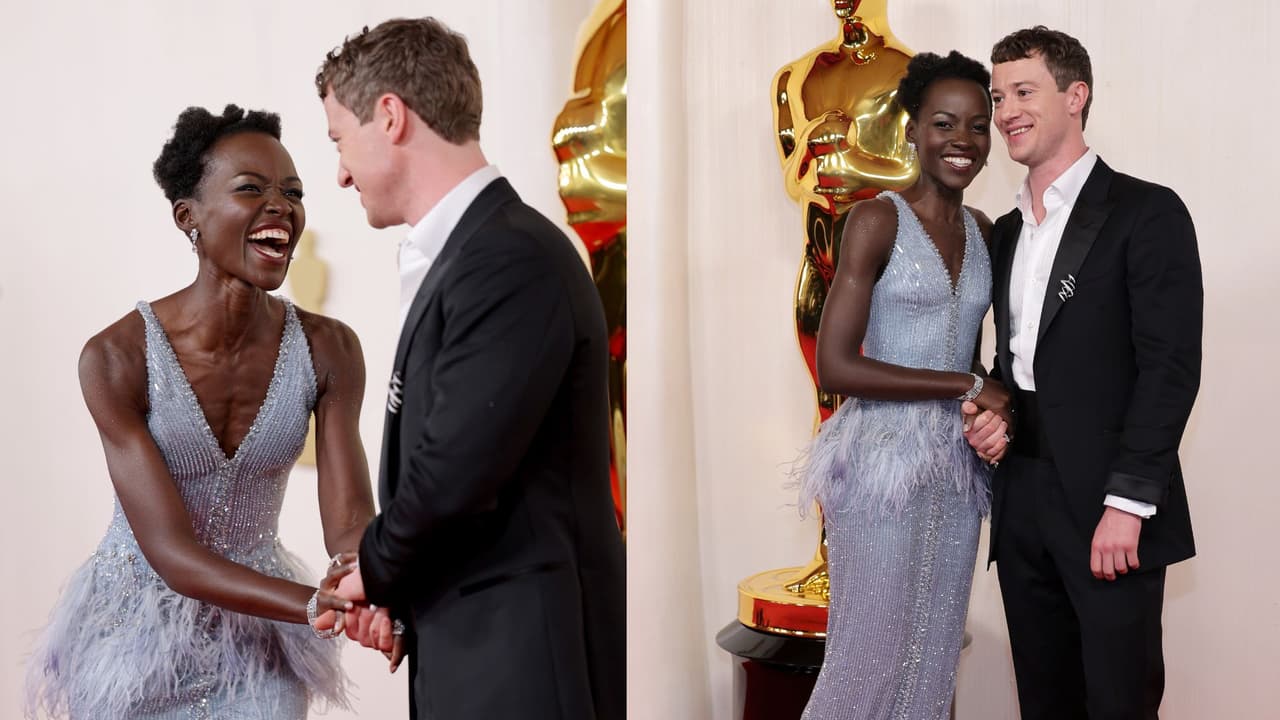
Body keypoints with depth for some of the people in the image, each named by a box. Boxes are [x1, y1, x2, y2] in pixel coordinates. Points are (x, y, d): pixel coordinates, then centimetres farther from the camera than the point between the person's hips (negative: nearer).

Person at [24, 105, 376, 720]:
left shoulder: (328, 350, -13)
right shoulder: (117, 358, -21)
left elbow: (349, 518, -15)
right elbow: (170, 552, -24)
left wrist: (359, 577, -40)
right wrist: (314, 605, -39)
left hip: (258, 634, 2)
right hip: (139, 634, -2)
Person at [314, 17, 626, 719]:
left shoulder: (513, 261, -20)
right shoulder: (460, 254, 10)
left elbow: (454, 471, -23)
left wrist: (374, 570, -5)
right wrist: (395, 594, -2)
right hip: (471, 648, 8)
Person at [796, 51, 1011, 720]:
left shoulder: (981, 230, 9)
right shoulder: (876, 220, -10)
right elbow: (835, 366, -17)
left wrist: (989, 413, -3)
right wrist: (968, 386, -14)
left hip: (957, 464, 6)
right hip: (885, 459, -6)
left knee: (935, 649, 15)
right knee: (872, 650, 2)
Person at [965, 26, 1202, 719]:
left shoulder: (1147, 212, -5)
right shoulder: (1007, 232, 16)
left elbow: (1171, 367, -12)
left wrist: (1127, 503, -18)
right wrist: (992, 407, -1)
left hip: (1107, 508, -6)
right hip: (1021, 503, 6)